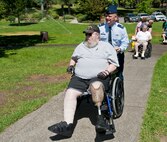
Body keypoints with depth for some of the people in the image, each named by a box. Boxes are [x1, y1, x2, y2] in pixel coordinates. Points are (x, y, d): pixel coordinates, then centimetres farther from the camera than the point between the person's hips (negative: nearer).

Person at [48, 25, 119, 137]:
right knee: (70, 93, -23)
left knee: (96, 86, -40)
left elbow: (114, 64, 8)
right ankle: (68, 124, -31)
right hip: (79, 77, 4)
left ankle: (100, 115, -23)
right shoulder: (81, 46, 25)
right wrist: (71, 65, 9)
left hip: (99, 77, -3)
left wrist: (107, 71, -12)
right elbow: (74, 58, 32)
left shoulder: (107, 46, 12)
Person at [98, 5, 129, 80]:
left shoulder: (121, 28, -8)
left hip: (117, 55, 0)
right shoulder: (100, 27, -5)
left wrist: (120, 49, -26)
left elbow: (125, 42, -6)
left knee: (118, 76, 14)